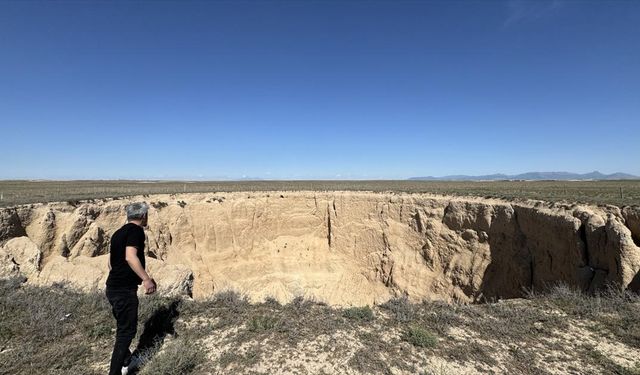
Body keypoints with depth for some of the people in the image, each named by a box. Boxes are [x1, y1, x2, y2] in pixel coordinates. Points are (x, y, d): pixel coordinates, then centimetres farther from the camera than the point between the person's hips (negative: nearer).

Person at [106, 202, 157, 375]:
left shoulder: (119, 232, 13)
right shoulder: (136, 230, -14)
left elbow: (111, 262, 20)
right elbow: (130, 257, -28)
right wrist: (146, 279, -26)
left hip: (113, 287, 10)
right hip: (124, 289, -10)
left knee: (124, 327, 24)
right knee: (127, 330, 2)